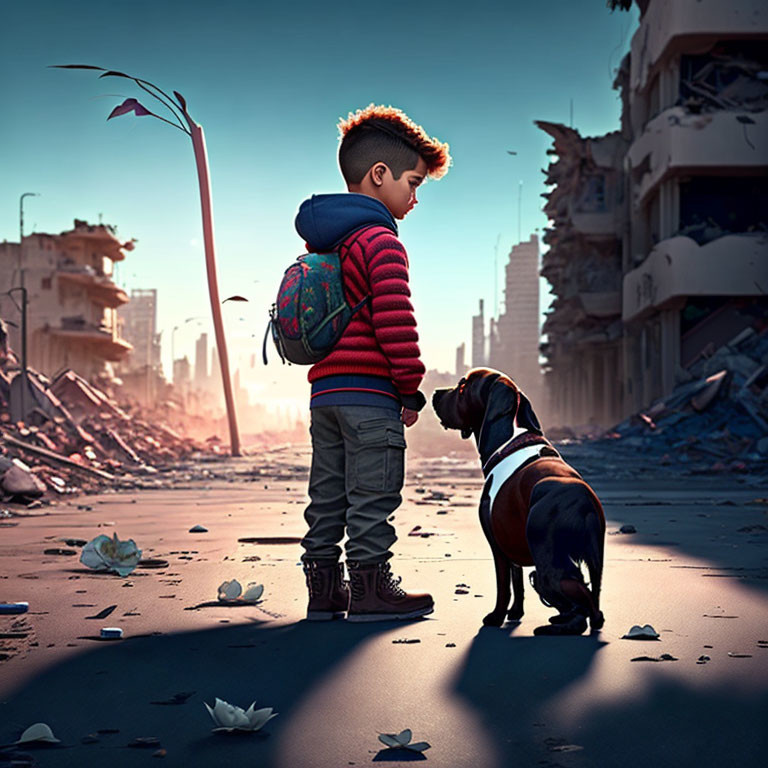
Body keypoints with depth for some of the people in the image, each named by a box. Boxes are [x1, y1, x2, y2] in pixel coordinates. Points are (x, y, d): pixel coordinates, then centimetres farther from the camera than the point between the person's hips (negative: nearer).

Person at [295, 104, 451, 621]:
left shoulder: (318, 241, 17)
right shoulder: (380, 241, -11)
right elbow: (395, 322, -18)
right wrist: (411, 387, -10)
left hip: (323, 390, 9)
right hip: (370, 391, -9)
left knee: (328, 496, 11)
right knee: (372, 496, -3)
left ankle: (324, 587, 16)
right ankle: (371, 587, 1)